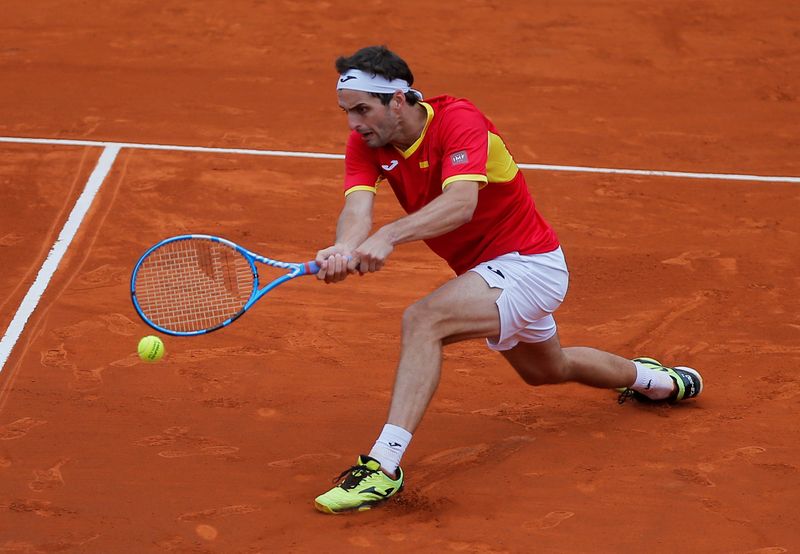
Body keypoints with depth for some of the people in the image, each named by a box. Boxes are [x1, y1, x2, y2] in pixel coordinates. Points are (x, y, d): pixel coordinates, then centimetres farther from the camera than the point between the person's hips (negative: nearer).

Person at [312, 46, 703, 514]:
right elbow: (358, 207, -26)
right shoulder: (367, 142, -9)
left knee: (422, 320, -33)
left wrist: (389, 236, -60)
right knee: (546, 369, 33)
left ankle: (384, 465, -36)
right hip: (488, 269, 9)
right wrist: (344, 250, -49)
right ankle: (655, 380, 60)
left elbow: (460, 203, -45)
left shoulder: (459, 121, -28)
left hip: (527, 262, -9)